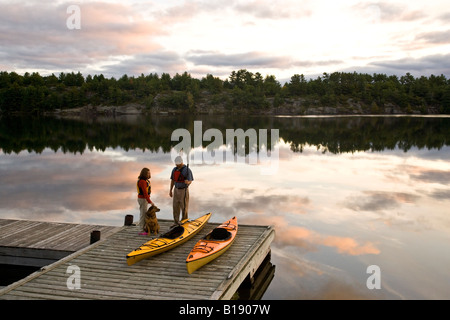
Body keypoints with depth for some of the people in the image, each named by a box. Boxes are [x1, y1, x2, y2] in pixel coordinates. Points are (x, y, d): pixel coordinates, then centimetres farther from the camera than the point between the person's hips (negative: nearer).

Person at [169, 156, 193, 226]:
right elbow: (172, 180, 13)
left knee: (184, 207, 0)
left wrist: (188, 182, -37)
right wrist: (170, 190, 13)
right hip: (176, 190, 6)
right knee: (176, 207, 8)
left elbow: (190, 181, -14)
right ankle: (176, 223, 17)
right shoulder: (174, 170, 7)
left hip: (184, 190, -6)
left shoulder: (187, 170, -12)